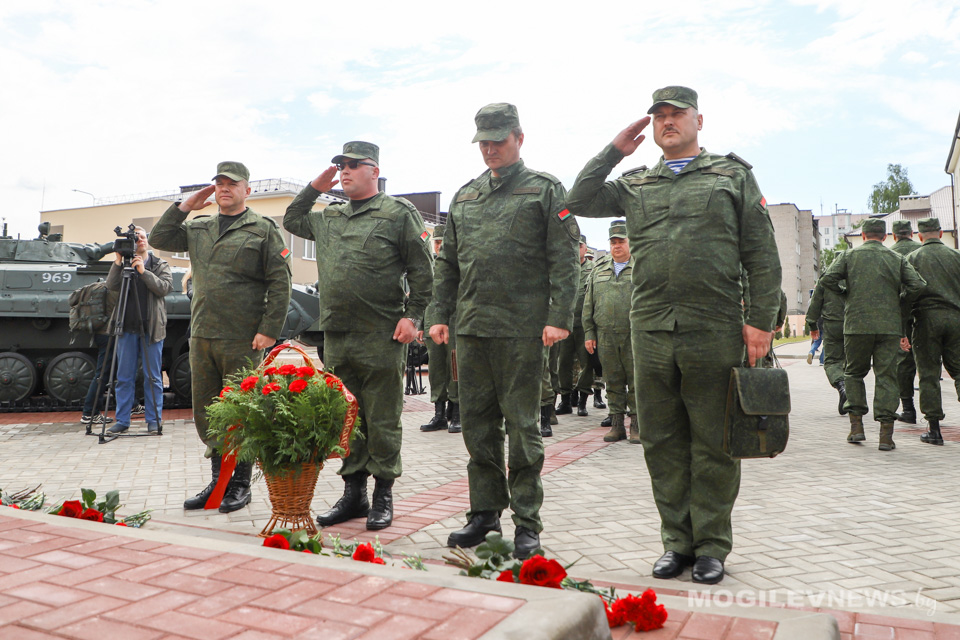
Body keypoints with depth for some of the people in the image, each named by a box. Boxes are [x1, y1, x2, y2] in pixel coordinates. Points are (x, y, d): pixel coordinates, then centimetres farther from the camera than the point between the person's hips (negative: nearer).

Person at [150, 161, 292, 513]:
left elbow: (280, 283, -6)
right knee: (206, 412, 11)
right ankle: (218, 480, 24)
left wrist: (269, 330, -13)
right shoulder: (198, 229, 17)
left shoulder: (264, 229, 0)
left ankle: (241, 484, 14)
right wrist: (186, 206, 10)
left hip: (242, 340, -6)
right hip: (201, 337, 6)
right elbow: (159, 238, 18)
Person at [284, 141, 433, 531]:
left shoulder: (399, 213, 0)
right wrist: (314, 187, 20)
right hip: (336, 338, 6)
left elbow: (422, 271, -4)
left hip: (381, 337, -6)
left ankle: (383, 495, 13)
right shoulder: (329, 218, 18)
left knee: (382, 421, 2)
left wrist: (412, 316, -12)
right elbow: (291, 221, 33)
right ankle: (353, 493, 23)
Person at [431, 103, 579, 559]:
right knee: (477, 422, 9)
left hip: (523, 328, -5)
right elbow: (448, 262, 19)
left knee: (521, 423, 0)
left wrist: (559, 318, -14)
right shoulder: (465, 196, 18)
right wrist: (441, 315, 11)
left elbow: (564, 260, -5)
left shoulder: (545, 190, 2)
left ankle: (527, 522, 11)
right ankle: (485, 512, 22)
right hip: (471, 327, 5)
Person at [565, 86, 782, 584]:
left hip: (715, 332, -3)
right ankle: (677, 541, 21)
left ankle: (712, 546, 18)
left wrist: (760, 320, -5)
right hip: (651, 331, 3)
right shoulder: (635, 184, 18)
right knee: (662, 442, 8)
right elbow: (579, 202, 11)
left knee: (712, 444, 4)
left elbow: (761, 255, 5)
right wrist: (614, 150, 10)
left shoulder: (733, 174, 10)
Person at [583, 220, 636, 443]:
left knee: (636, 380, 0)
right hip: (606, 335, 3)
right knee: (613, 381, 8)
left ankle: (636, 424, 10)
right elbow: (589, 304, 15)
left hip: (634, 335, -3)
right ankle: (616, 423, 16)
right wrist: (589, 332, 10)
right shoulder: (599, 268, 15)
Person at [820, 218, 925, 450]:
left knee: (854, 373, 15)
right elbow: (917, 285, -2)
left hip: (857, 325, -1)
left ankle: (856, 424, 7)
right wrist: (900, 302, 15)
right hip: (889, 326, 1)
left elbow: (828, 279, -7)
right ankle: (886, 433, -2)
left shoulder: (849, 256, 4)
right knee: (886, 376, 3)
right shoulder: (897, 259, 7)